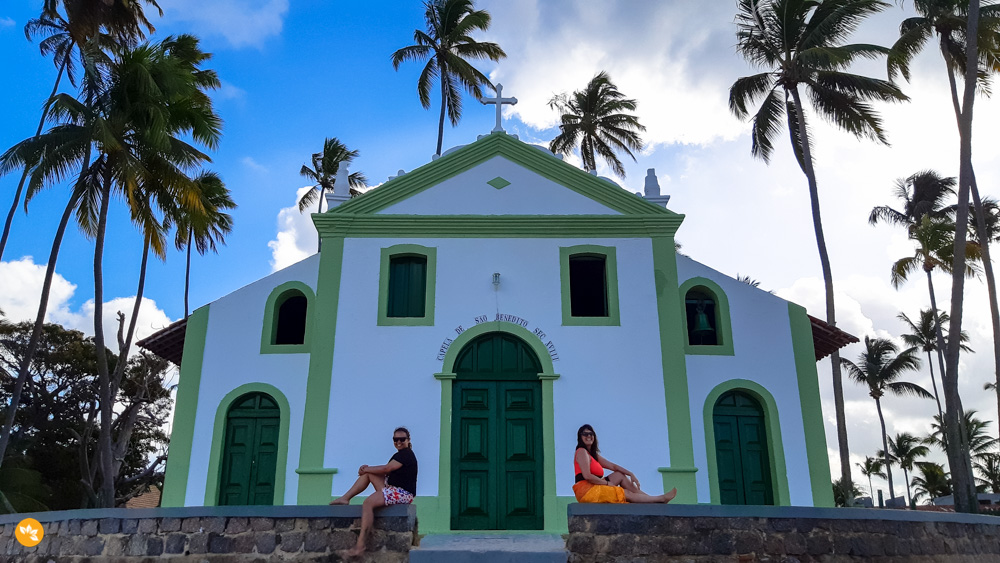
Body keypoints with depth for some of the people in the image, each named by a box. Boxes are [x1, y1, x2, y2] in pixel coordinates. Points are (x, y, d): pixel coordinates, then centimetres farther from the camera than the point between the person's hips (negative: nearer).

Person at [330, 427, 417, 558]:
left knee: (368, 503, -27)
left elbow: (386, 469, -17)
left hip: (403, 493, -11)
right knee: (367, 473, 10)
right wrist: (368, 469, -1)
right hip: (392, 487, 11)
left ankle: (360, 545, -31)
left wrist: (366, 469, -4)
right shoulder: (401, 454, 20)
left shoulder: (406, 454, -11)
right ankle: (345, 498, 8)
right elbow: (387, 470, 13)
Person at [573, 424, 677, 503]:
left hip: (593, 488, 9)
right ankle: (661, 499, 5)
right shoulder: (582, 452, -9)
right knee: (628, 494, -5)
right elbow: (587, 476, -19)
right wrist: (607, 483, -9)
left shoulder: (594, 454, 19)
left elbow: (613, 466, 16)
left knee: (620, 475, 9)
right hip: (586, 490, -9)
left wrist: (631, 474, 4)